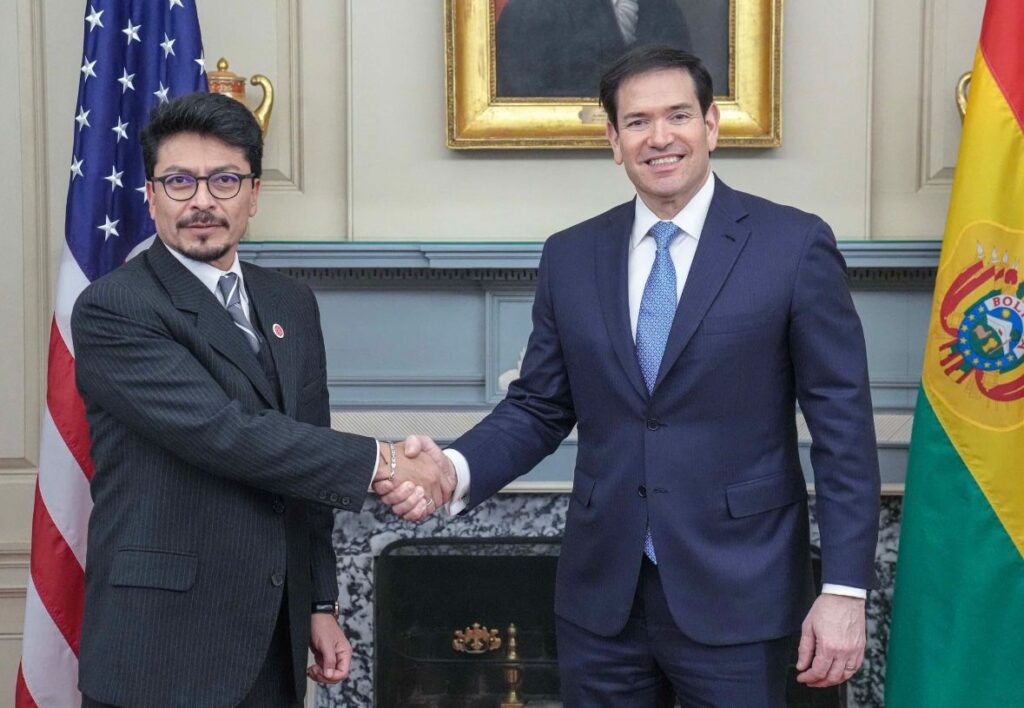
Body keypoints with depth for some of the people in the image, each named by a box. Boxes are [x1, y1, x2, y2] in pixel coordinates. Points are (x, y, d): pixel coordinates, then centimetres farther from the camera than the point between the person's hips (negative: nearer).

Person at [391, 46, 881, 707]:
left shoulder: (794, 244, -6)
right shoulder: (570, 256, 5)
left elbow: (843, 425, -6)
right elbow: (538, 407, 9)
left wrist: (845, 589, -10)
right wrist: (457, 468, -11)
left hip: (736, 597, -3)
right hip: (601, 596, 3)